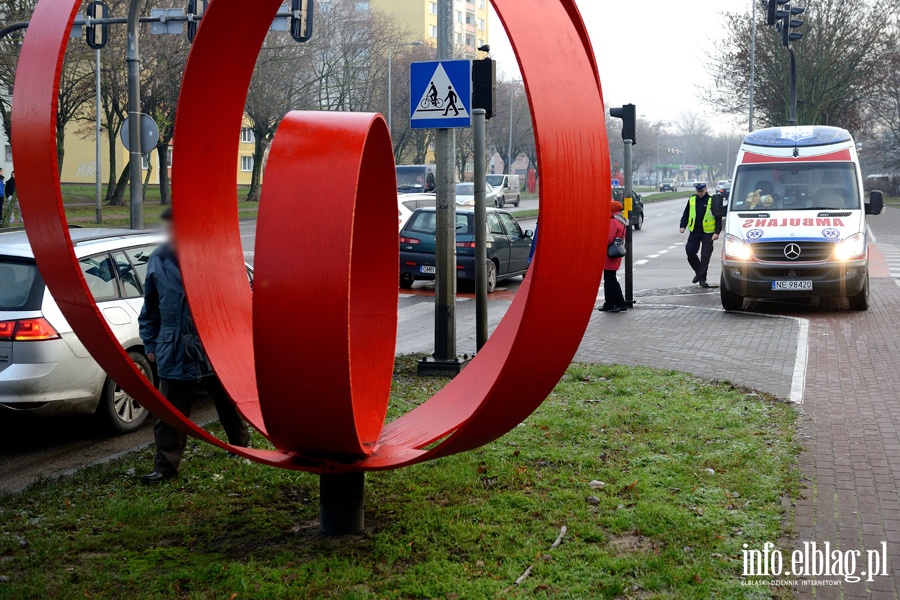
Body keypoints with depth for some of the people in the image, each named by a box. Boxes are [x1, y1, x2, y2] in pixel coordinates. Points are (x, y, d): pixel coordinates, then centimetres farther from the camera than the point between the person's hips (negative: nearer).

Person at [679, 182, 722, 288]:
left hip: (707, 233, -4)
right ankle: (698, 272, 23)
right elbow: (685, 215, 16)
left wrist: (717, 232, -9)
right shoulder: (692, 200, 8)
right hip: (694, 232, 4)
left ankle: (702, 279, 4)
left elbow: (718, 218, -2)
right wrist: (683, 226, 2)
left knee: (705, 257, -4)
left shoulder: (712, 201, -4)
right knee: (690, 253, 0)